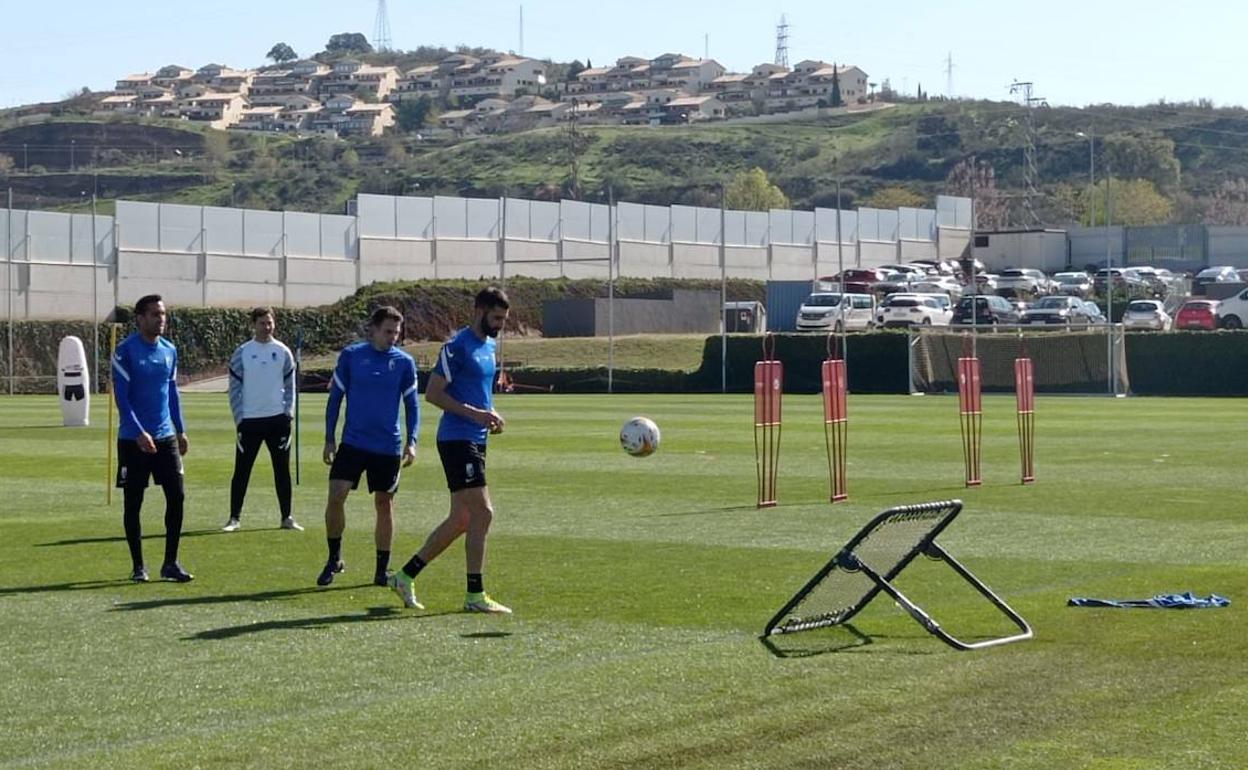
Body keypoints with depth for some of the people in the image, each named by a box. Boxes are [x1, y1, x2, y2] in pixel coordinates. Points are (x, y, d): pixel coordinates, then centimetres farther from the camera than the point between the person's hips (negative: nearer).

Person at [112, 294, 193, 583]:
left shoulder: (170, 350, 9)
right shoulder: (126, 351, -9)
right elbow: (121, 396, -12)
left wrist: (180, 430, 14)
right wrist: (139, 433, -19)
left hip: (166, 437, 5)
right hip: (133, 440, -5)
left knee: (177, 496, -1)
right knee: (133, 503, 2)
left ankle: (170, 563, 8)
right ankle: (138, 566, 11)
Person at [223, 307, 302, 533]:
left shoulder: (283, 352, 5)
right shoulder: (242, 353, 0)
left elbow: (290, 385, 9)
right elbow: (234, 388, 1)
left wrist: (289, 411, -2)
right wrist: (239, 418, -6)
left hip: (278, 419, 2)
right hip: (249, 420, -1)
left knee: (282, 469, 6)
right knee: (242, 470, 0)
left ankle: (286, 517, 14)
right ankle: (235, 518, 7)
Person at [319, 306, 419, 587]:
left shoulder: (404, 362, 2)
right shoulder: (351, 355, 1)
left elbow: (412, 405, 8)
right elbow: (335, 397, 6)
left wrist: (411, 441, -3)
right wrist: (329, 439, 2)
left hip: (388, 447, 1)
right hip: (352, 443, -1)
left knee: (385, 505, 6)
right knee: (336, 496, -12)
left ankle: (382, 569, 17)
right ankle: (334, 558, 6)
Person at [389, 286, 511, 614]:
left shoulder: (490, 346, 16)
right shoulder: (458, 346, -12)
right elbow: (433, 393, -15)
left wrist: (491, 414, 8)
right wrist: (475, 414, -21)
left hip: (476, 439, 10)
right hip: (457, 439, -10)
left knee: (461, 519, 11)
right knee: (482, 513, -11)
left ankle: (406, 576, 20)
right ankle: (475, 595, -5)